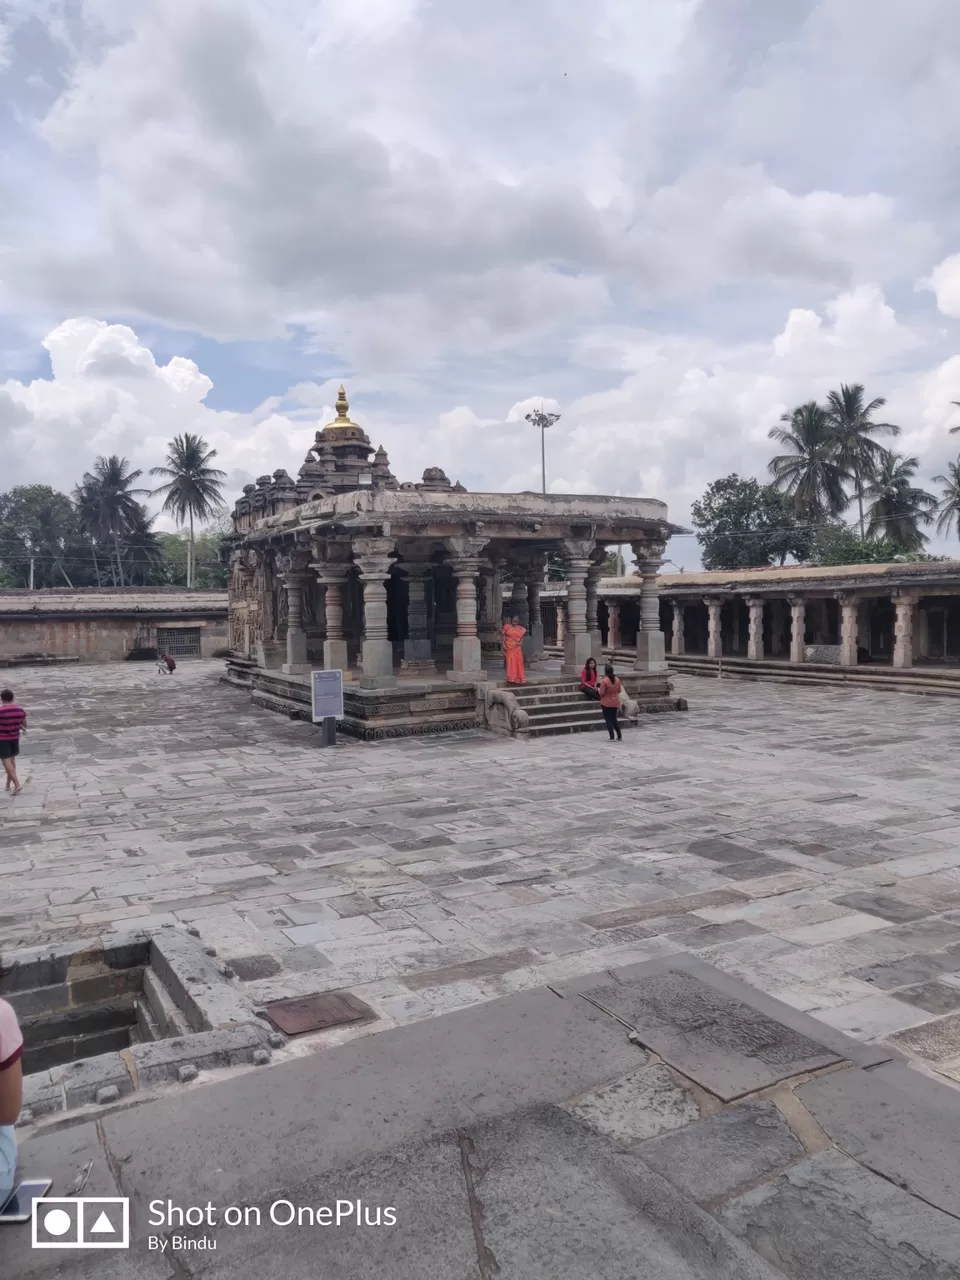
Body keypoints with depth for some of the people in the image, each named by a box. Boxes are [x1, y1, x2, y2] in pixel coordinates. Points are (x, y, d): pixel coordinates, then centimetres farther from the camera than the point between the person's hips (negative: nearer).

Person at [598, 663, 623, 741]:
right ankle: (619, 736, 16)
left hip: (606, 703, -5)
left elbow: (601, 693, -16)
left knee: (608, 719, 2)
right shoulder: (617, 679, 0)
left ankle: (612, 737, -1)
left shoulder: (604, 681, -18)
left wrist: (598, 690, 4)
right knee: (614, 719, 17)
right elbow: (619, 691, 9)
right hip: (615, 703, 5)